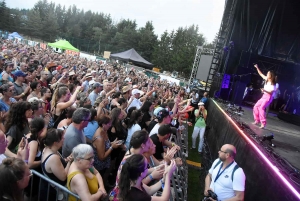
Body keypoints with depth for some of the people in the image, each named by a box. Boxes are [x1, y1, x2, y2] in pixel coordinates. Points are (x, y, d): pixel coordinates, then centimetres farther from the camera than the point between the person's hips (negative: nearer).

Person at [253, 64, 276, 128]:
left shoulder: (272, 84, -11)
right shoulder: (266, 79, 8)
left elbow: (271, 92, -17)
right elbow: (261, 74, 15)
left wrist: (265, 90, -33)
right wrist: (257, 68, 13)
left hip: (268, 97, -8)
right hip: (264, 96, 8)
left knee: (261, 108, -25)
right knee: (256, 106, 5)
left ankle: (263, 123, -28)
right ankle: (257, 120, 15)